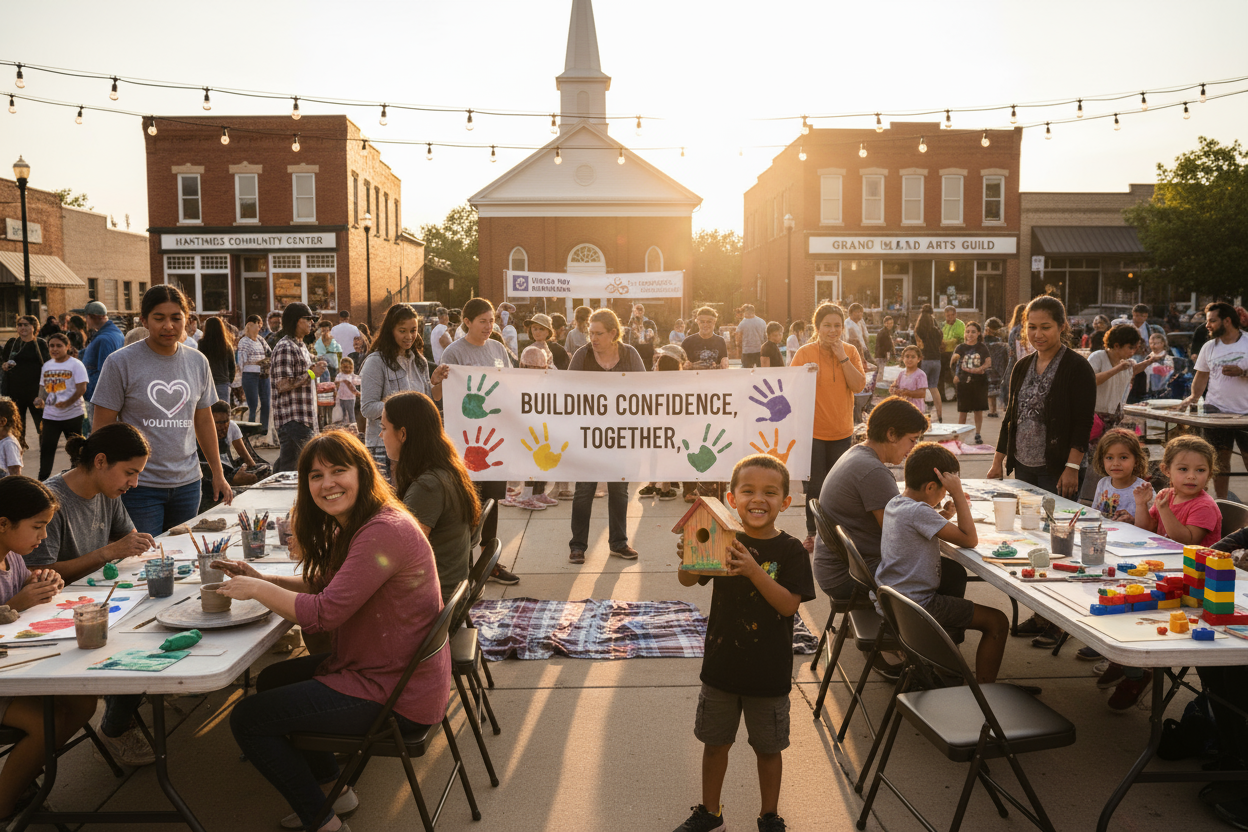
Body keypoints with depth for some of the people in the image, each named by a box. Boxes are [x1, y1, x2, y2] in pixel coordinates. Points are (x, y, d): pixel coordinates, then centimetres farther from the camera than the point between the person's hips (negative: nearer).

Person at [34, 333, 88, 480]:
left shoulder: (75, 364, -6)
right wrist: (41, 399, -3)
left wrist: (67, 403, -26)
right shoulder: (47, 366, 12)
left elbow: (82, 388, -14)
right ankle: (43, 479, 11)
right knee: (46, 447, 4)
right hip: (50, 415, 5)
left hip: (72, 414, -5)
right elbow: (43, 386, 18)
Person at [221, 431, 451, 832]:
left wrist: (257, 589, -12)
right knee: (271, 680, 26)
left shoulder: (383, 532, -26)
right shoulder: (355, 526, 9)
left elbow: (324, 614, -27)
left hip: (394, 694, -11)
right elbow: (327, 585, 17)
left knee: (247, 719, -3)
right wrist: (262, 579, 4)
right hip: (374, 667, 11)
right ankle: (332, 787, 31)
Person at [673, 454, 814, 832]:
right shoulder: (723, 542, -6)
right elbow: (687, 580, -12)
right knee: (715, 742, 18)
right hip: (722, 664, 2)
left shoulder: (790, 550, -12)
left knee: (768, 747, 16)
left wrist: (754, 570, -33)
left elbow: (789, 605, -20)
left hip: (768, 672, -2)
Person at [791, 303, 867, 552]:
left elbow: (858, 385, -8)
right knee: (814, 487, -1)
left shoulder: (850, 352, 2)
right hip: (813, 429, -3)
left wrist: (842, 357, -14)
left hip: (841, 430, 3)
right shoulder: (805, 353, -6)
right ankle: (813, 533, 14)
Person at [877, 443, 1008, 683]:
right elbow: (970, 539, -20)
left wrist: (946, 514, 8)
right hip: (916, 607, -10)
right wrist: (958, 494, -18)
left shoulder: (894, 503, 5)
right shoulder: (919, 512, -23)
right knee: (998, 622, -3)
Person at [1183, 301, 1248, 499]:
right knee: (1220, 459, 8)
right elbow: (1202, 375, 13)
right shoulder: (1209, 347, 9)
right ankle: (1221, 502, 16)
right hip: (1216, 410, 4)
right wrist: (1194, 396, -1)